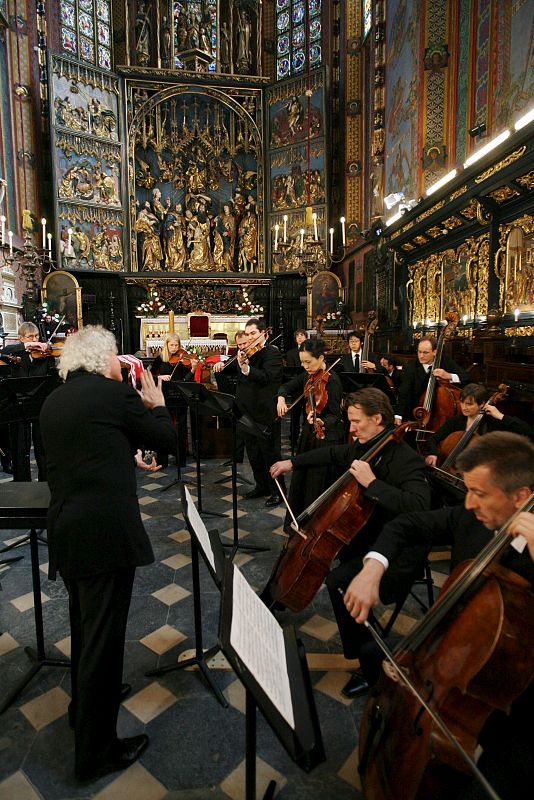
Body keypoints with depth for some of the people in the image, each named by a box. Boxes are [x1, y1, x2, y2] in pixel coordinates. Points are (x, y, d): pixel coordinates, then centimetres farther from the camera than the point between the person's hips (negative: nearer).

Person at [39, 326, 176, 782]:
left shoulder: (53, 401, 11)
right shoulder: (114, 393, -11)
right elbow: (166, 439, -3)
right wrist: (157, 404, 12)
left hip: (64, 529, 9)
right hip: (106, 531, -8)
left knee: (85, 626, 27)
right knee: (103, 636, 5)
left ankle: (85, 704, 49)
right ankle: (96, 751, 21)